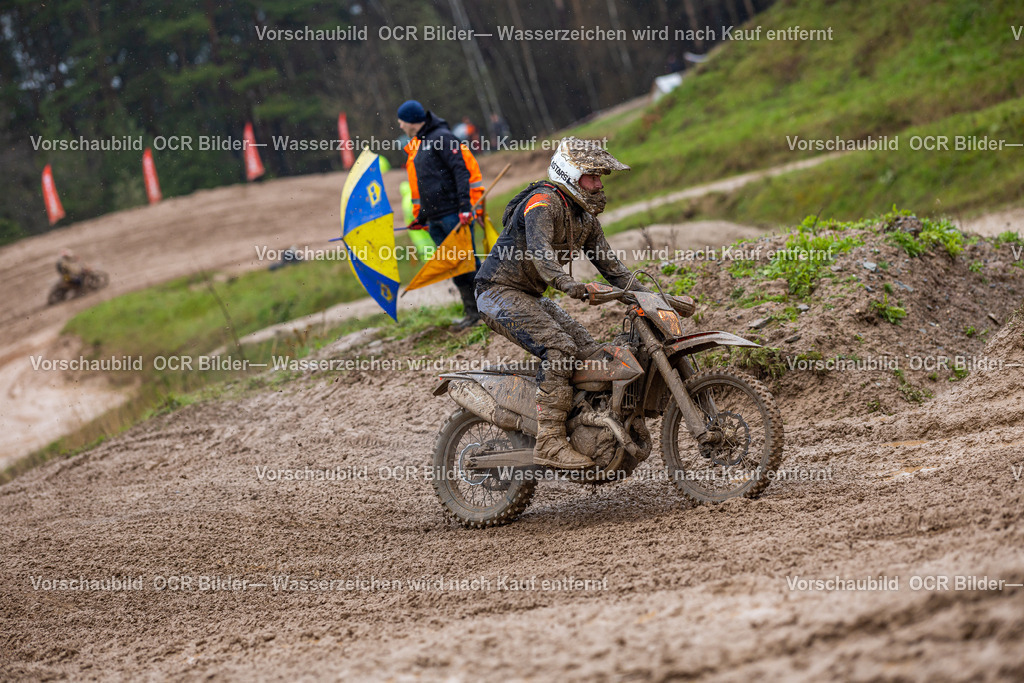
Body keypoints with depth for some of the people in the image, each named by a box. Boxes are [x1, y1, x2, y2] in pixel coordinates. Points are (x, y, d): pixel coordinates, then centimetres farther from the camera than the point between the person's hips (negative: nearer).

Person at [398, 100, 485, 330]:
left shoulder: (441, 138, -8)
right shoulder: (417, 145, 20)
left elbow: (461, 171, -17)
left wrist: (465, 206, -25)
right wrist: (420, 216, 27)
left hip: (453, 213, -9)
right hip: (435, 219, 9)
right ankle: (472, 311, 9)